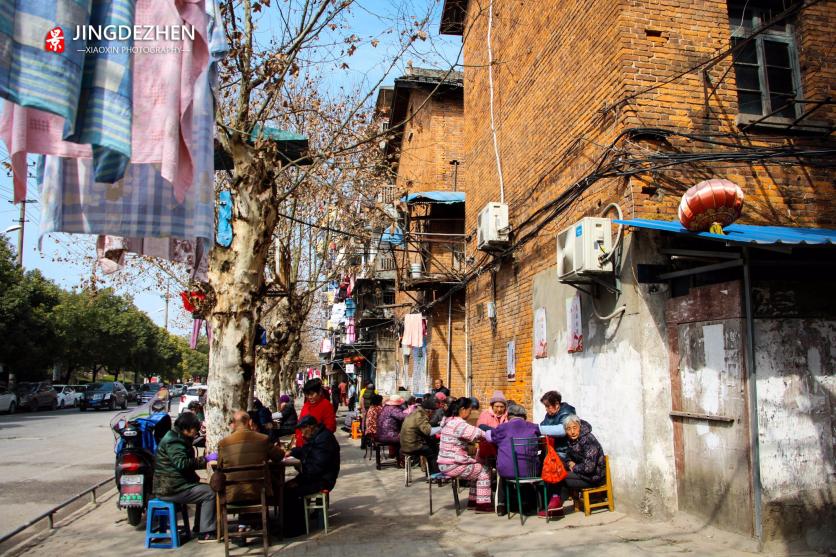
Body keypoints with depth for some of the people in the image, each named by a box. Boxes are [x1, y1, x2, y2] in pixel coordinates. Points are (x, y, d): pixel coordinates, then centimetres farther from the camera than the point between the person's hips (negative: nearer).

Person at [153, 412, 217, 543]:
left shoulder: (176, 438, 17)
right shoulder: (173, 441, -16)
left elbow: (186, 462, 22)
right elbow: (181, 463, -28)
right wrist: (205, 459, -26)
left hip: (171, 486, 11)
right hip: (171, 489, -11)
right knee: (210, 493, -14)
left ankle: (199, 528, 16)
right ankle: (205, 534, -12)